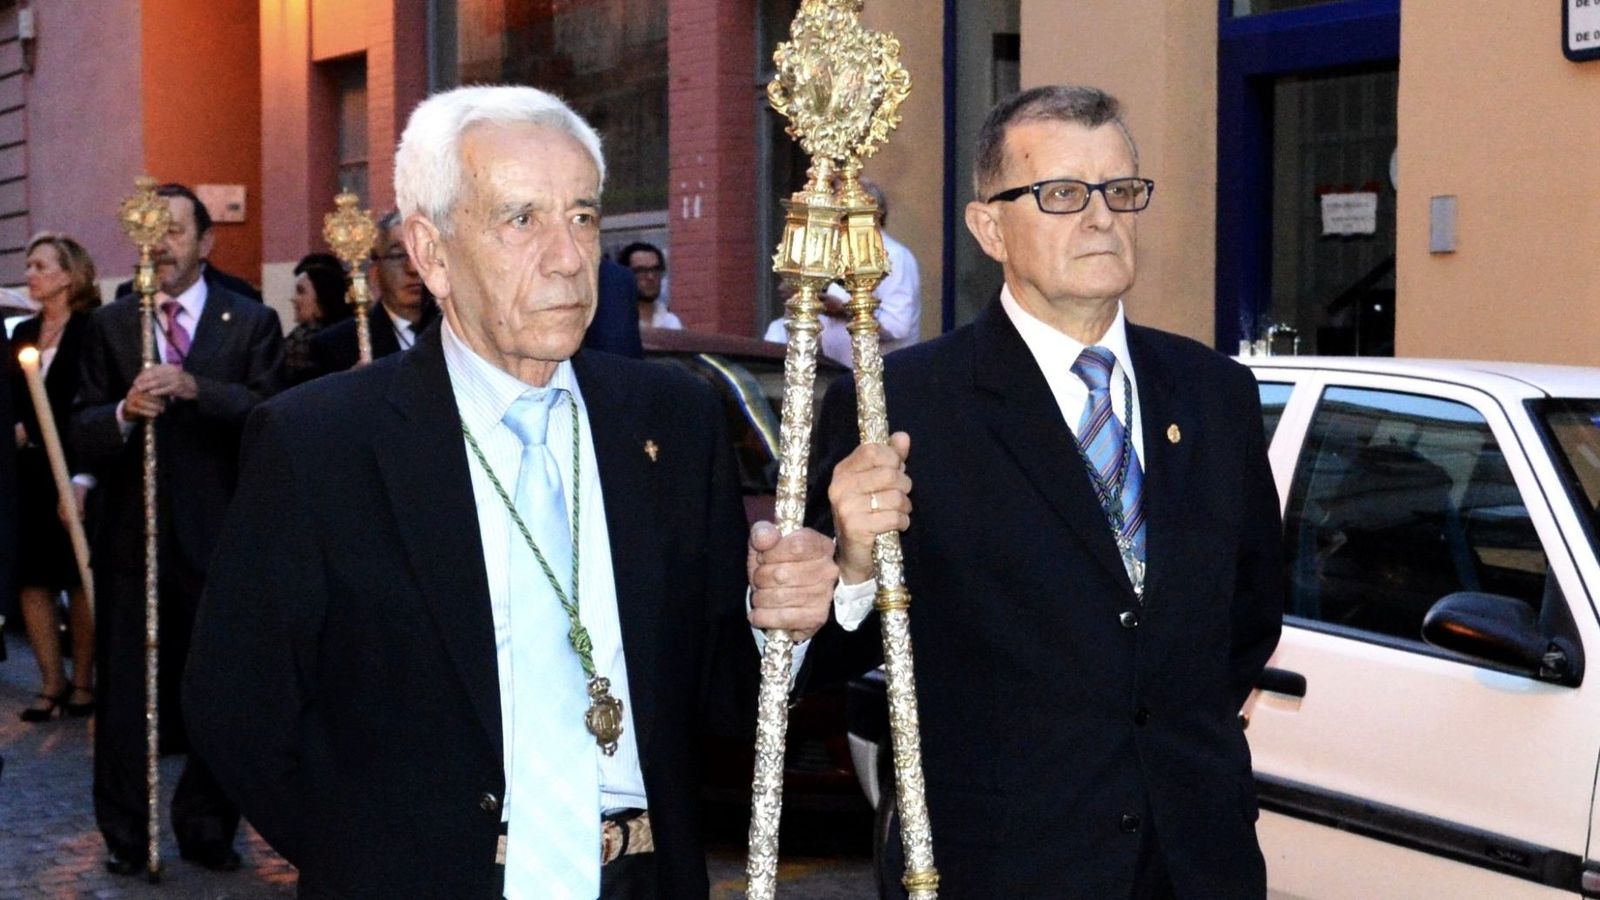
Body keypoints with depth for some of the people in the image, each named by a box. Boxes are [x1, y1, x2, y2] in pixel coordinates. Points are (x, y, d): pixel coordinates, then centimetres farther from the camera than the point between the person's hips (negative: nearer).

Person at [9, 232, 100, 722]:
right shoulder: (24, 333, 12)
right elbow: (12, 400, 17)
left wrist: (82, 479, -17)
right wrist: (18, 429, -3)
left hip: (76, 472, -6)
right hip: (30, 474, 6)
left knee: (80, 577, 2)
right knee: (32, 576, 4)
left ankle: (82, 682, 12)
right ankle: (52, 682, 12)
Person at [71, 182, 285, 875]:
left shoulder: (251, 324, 5)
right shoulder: (109, 326, 9)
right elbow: (83, 436, 3)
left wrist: (195, 388, -24)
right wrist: (124, 413, -19)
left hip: (217, 535, -1)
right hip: (131, 533, 1)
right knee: (125, 691, 5)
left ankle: (208, 830, 17)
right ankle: (126, 836, 16)